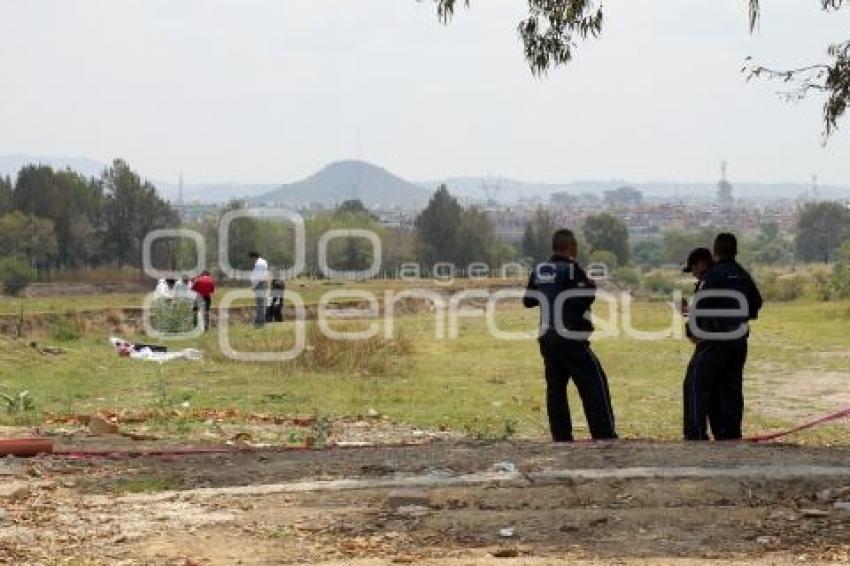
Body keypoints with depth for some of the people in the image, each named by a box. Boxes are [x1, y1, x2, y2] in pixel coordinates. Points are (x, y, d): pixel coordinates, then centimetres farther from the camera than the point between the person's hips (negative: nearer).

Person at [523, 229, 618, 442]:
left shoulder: (538, 270, 9)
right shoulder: (572, 270, -12)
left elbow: (528, 301, 15)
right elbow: (583, 302, -17)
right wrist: (590, 286, 1)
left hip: (547, 338, 7)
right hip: (571, 339, -7)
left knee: (555, 387, 10)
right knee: (594, 384, -2)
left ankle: (561, 436, 9)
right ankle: (605, 436, -6)